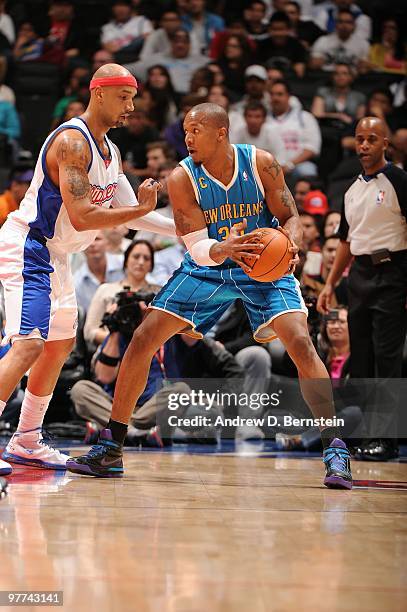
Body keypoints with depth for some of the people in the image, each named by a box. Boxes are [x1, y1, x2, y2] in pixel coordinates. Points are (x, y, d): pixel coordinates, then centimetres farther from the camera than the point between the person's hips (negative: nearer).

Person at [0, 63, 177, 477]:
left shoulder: (108, 150, 10)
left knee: (61, 344, 18)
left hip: (53, 256, 11)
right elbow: (81, 217, -27)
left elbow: (126, 210, 17)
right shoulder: (72, 141, -20)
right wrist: (141, 209, -22)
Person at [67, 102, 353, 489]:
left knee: (300, 343, -21)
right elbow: (198, 248, -19)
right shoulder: (182, 178, -15)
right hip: (207, 268, 1)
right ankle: (110, 448, 3)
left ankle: (335, 449, -13)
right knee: (143, 339, -7)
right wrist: (223, 249, -42)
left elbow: (289, 217, -7)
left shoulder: (261, 164, -15)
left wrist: (290, 245, -31)